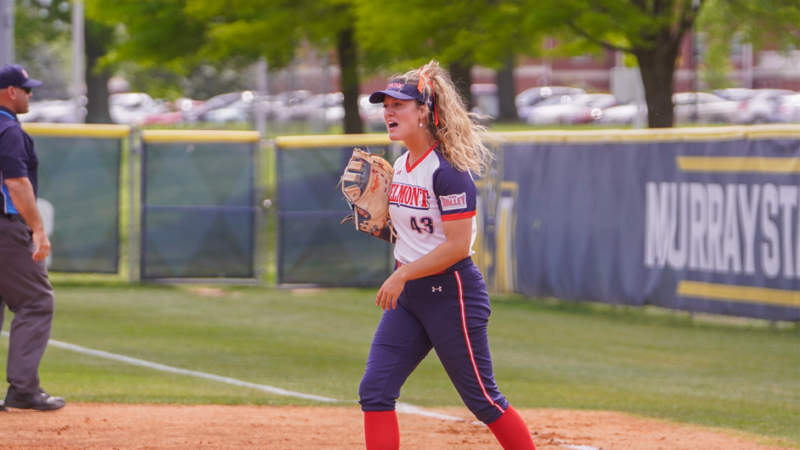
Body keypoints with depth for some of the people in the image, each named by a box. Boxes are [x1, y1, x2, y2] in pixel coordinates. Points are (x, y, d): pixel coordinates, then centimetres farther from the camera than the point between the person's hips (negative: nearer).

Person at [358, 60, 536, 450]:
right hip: (407, 297, 8)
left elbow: (458, 245, -21)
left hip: (451, 293, -8)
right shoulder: (399, 167, 10)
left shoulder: (447, 170, -17)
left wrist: (401, 275, -20)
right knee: (374, 392, -2)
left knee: (482, 399, -1)